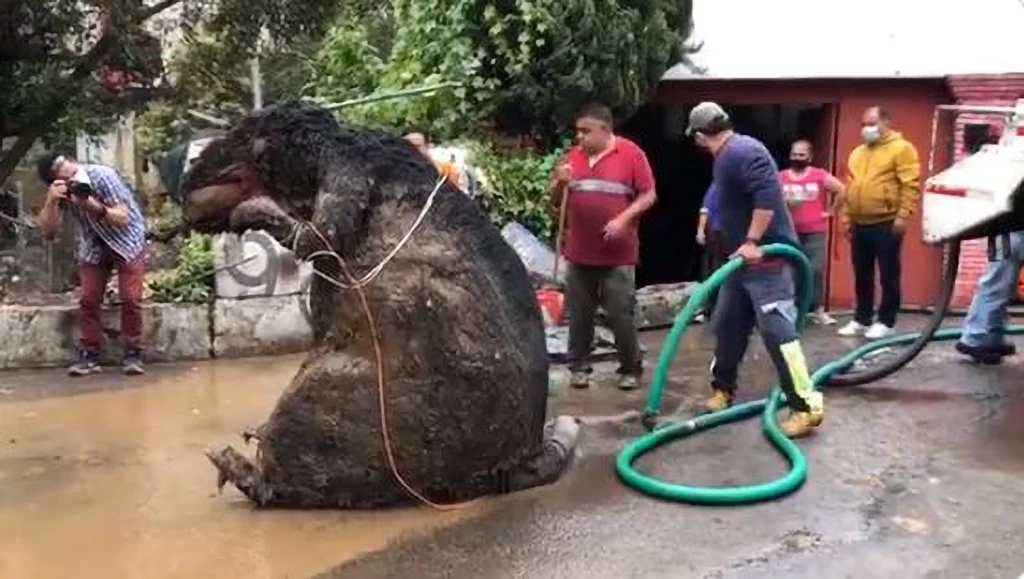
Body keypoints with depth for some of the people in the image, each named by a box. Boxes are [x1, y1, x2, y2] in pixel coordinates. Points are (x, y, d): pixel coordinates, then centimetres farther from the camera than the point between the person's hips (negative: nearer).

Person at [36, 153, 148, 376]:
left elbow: (123, 218, -25)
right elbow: (48, 231, -17)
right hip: (92, 247, 3)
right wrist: (51, 201, -33)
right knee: (88, 300, -5)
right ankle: (89, 354, 5)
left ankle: (132, 353, 1)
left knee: (131, 298, -9)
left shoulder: (103, 176, -26)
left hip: (126, 240, -3)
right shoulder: (60, 190, -13)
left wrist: (94, 206, -41)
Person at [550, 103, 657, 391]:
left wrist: (624, 218, -17)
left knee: (621, 315, 1)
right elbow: (555, 200, 14)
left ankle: (631, 369, 14)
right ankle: (579, 366, 21)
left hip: (617, 254, -4)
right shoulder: (573, 156, 8)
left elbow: (648, 195, -4)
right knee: (579, 314, 9)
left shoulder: (631, 153, -4)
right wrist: (560, 182, -8)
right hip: (579, 253, 4)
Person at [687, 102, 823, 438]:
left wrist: (752, 242, -30)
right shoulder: (727, 156, 15)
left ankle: (807, 407, -9)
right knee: (726, 325, 17)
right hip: (742, 259, 11)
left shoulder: (743, 152, -18)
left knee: (778, 332, -13)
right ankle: (722, 388, 31)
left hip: (765, 259, -11)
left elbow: (768, 195, -30)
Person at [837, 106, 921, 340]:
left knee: (888, 275, -1)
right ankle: (862, 319, 20)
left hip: (886, 224, -7)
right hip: (860, 225, 7)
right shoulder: (857, 153, 17)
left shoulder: (901, 148, -5)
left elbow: (910, 185, -12)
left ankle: (886, 322, 6)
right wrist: (846, 217, 14)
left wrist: (902, 216, -18)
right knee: (862, 276, 12)